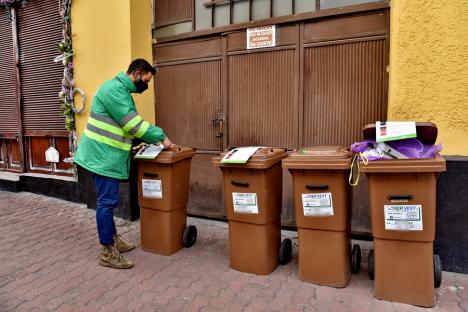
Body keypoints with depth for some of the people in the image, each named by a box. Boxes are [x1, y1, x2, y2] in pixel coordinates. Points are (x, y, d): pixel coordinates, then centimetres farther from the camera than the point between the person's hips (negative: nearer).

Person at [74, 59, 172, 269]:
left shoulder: (121, 90, 17)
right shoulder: (115, 89, -17)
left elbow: (129, 125, 19)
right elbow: (134, 123, -22)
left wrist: (152, 139, 9)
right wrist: (161, 137, -14)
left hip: (106, 155, 11)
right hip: (103, 156, -11)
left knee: (108, 201, 17)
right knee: (107, 202, -5)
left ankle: (113, 239, 29)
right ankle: (107, 253, 5)